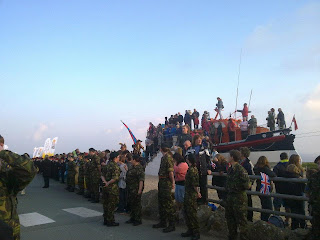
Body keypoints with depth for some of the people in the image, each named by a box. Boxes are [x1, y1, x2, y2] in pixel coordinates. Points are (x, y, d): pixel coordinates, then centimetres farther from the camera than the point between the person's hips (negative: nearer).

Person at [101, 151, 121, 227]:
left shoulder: (107, 165, 9)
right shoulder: (115, 166, -16)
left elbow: (102, 175, 6)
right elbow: (115, 178, -25)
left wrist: (105, 182, -8)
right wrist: (108, 183, -15)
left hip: (106, 186, 8)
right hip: (112, 187, -8)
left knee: (106, 204, 15)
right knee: (111, 205, 1)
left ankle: (106, 220, 26)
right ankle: (110, 221, 8)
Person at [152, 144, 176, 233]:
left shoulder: (168, 157, -17)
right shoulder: (163, 158, 12)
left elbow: (171, 171, -22)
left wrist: (173, 183, -24)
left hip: (166, 183, -10)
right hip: (161, 182, 10)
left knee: (168, 204, -4)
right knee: (161, 202, 17)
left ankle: (172, 225, 4)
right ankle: (163, 222, 30)